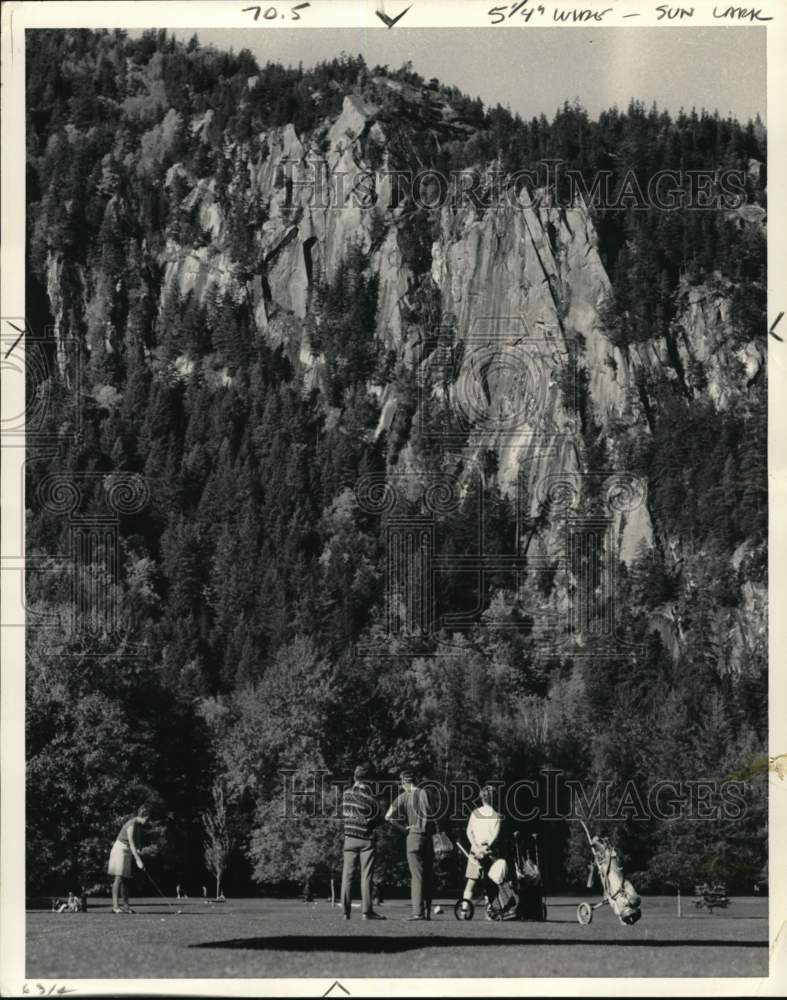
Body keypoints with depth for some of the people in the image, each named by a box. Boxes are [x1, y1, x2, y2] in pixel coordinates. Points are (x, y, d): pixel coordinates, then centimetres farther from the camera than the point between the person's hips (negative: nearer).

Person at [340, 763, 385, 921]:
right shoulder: (371, 799, -11)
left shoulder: (346, 794, 0)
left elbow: (344, 815, 8)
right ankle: (366, 911, -7)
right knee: (366, 876, -2)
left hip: (350, 838, 3)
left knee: (347, 875, 4)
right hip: (367, 839, -3)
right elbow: (377, 821, -2)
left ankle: (346, 911, 1)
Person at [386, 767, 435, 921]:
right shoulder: (426, 794, 3)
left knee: (417, 875, -5)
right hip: (428, 837, 3)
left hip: (413, 836, -3)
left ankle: (417, 911, -13)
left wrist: (403, 828, 1)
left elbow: (388, 817, -9)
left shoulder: (403, 797, -2)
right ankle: (427, 912, 10)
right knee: (427, 876, 9)